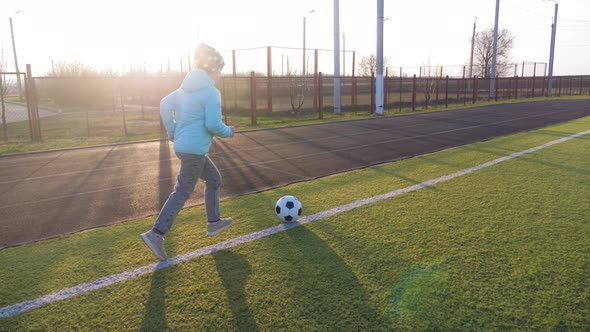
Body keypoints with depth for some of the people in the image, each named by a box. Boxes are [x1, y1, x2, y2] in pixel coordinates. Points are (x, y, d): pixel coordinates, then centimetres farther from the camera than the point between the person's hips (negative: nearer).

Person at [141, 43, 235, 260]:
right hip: (194, 150, -9)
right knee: (182, 193, -3)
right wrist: (228, 132, -2)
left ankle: (214, 222, 30)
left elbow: (165, 105, 14)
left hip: (182, 145, 9)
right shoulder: (211, 92, -15)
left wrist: (172, 132, 16)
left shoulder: (187, 88, 11)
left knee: (214, 180, 21)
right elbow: (213, 124, -22)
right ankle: (156, 234, -2)